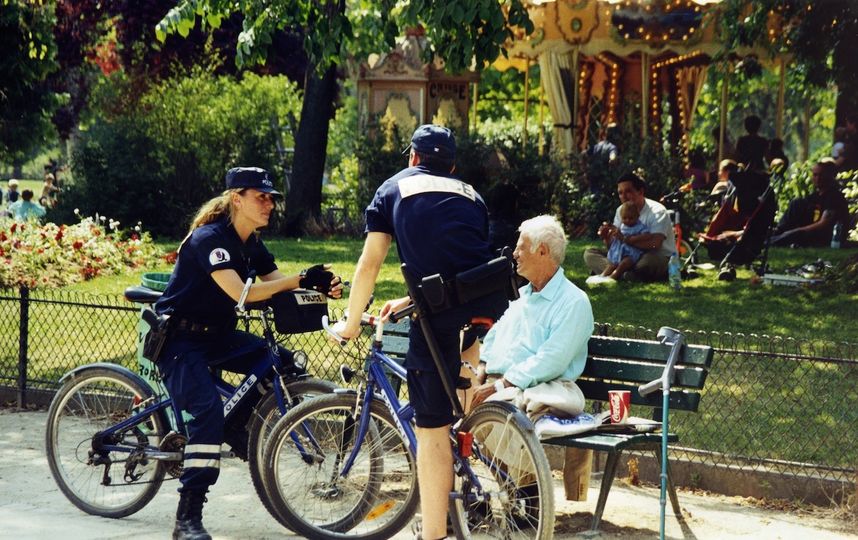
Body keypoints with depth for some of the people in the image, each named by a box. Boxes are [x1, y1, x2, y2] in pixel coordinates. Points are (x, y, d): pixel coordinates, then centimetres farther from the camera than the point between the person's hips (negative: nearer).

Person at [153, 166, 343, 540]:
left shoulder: (252, 244, 6)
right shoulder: (209, 237, -20)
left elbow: (275, 285, -3)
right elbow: (239, 293, -32)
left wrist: (324, 288, -23)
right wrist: (301, 280, -34)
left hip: (217, 335, 8)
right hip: (179, 338, -8)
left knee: (280, 362, -9)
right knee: (208, 409, -26)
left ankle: (235, 429, 10)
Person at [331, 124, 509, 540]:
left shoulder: (397, 187, 19)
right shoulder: (469, 194, 28)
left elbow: (369, 264, 14)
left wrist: (351, 322, 26)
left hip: (440, 311, -3)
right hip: (491, 302, 3)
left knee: (431, 429, 3)